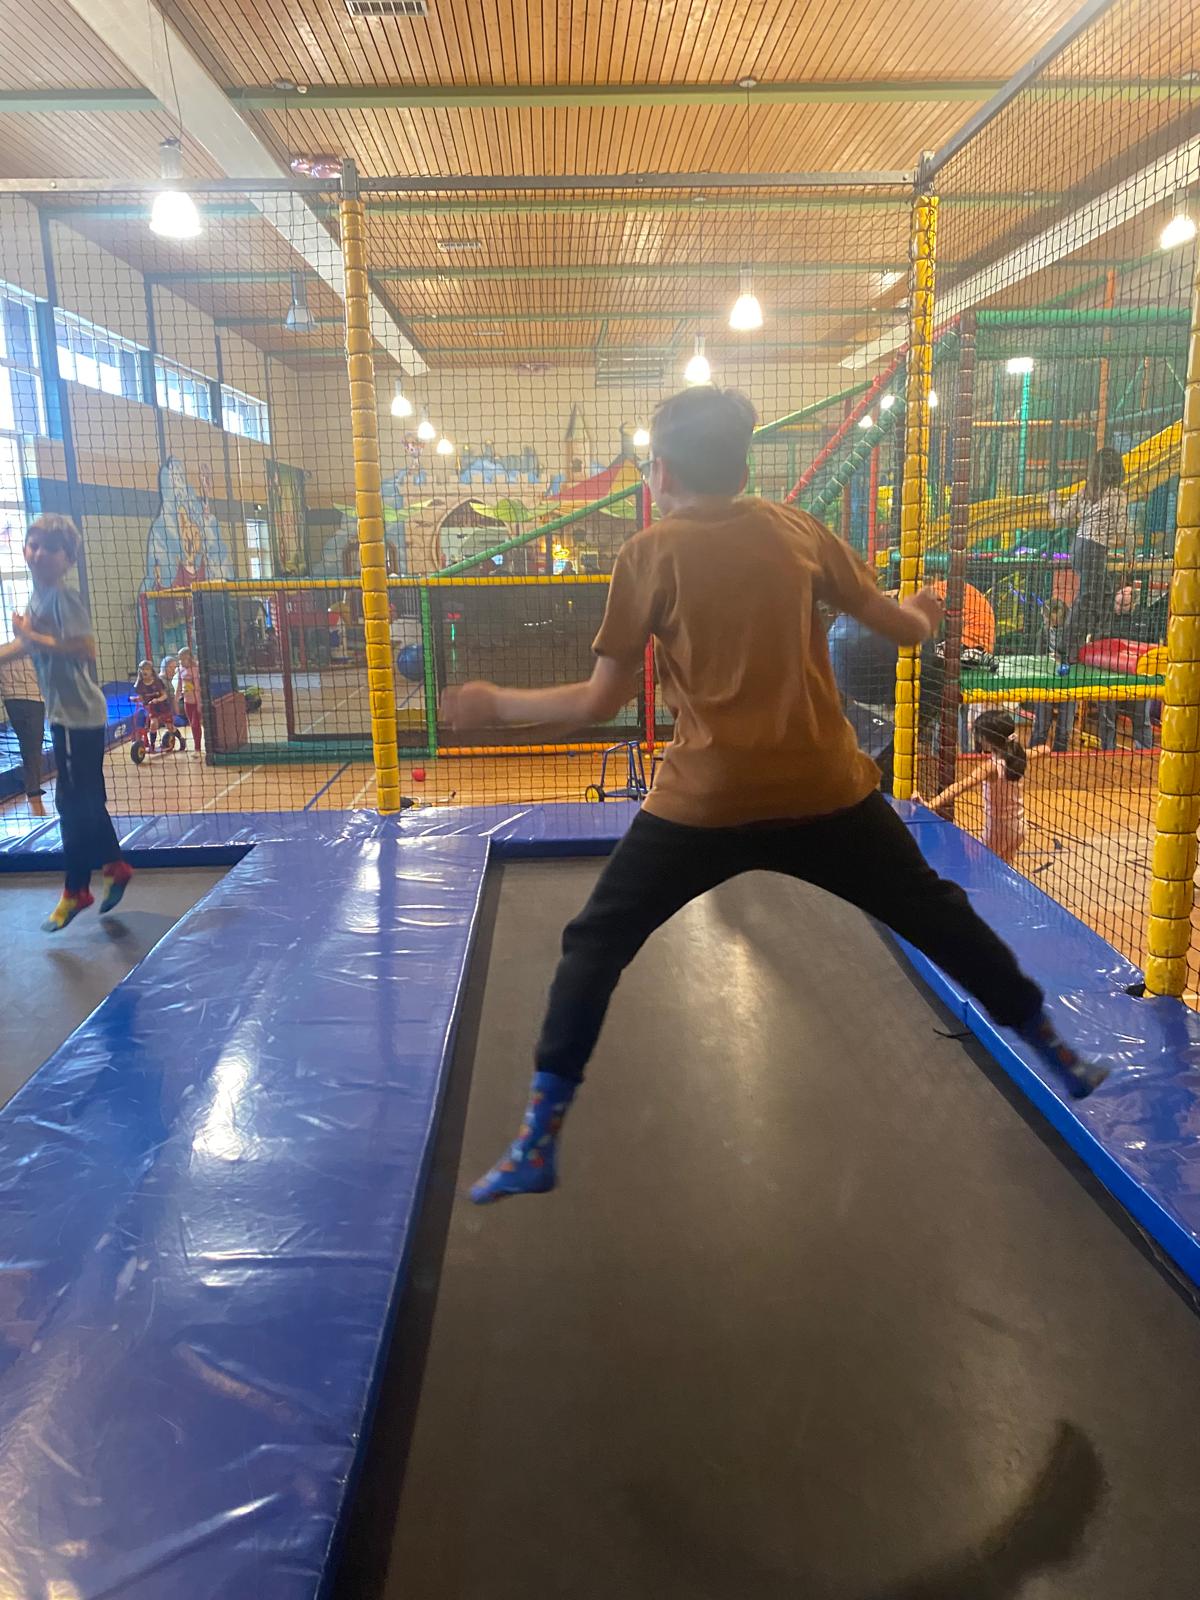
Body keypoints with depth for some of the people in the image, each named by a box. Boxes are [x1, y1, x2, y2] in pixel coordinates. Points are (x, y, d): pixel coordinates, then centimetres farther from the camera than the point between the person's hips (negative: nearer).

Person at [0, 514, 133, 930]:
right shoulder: (38, 597, 12)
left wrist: (33, 636, -23)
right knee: (86, 801, 16)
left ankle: (76, 891, 7)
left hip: (78, 714, -9)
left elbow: (85, 648, -27)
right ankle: (115, 865, 28)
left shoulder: (64, 596, -16)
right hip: (65, 712, 9)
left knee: (73, 803, -2)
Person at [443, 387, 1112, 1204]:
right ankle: (1060, 1056, 38)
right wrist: (923, 610, 36)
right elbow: (902, 629, 11)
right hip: (827, 792, 3)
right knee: (938, 914, 23)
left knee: (594, 945, 11)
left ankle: (538, 1144, 9)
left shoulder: (649, 554, -2)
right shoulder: (796, 528, 6)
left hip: (706, 803, -3)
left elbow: (600, 702, -4)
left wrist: (494, 704, 11)